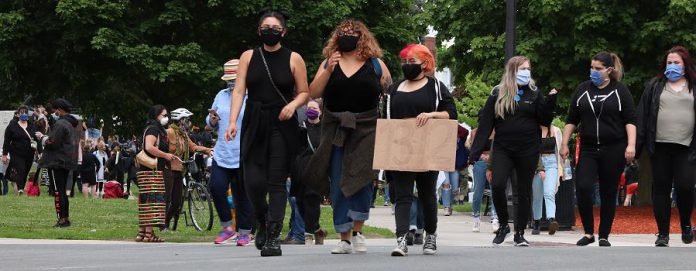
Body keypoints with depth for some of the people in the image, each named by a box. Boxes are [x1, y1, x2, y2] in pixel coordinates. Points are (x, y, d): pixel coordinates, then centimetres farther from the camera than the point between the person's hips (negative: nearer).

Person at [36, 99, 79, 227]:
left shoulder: (60, 124, -17)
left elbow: (53, 143, -19)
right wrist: (46, 137, 15)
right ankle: (66, 218, 18)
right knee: (62, 191, 16)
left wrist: (42, 137, -2)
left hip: (56, 162, -9)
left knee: (58, 191, -6)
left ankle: (62, 219, -9)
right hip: (67, 162, 9)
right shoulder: (72, 124, 13)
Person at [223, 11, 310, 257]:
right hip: (254, 125, 1)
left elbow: (304, 92, 9)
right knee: (253, 181, -9)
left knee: (277, 181, -6)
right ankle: (263, 222, 20)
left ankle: (273, 237, -4)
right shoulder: (249, 57, 10)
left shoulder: (293, 59, 6)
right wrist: (233, 121, -8)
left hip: (282, 126, -1)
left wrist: (293, 105, -12)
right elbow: (239, 91, 4)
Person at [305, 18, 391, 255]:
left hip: (366, 130, -2)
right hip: (335, 131, 2)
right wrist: (328, 71, -13)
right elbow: (314, 93, 1)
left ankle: (357, 231, 2)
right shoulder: (329, 63, 10)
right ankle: (344, 239, 10)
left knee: (361, 179, -15)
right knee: (338, 184, 3)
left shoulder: (376, 65, 5)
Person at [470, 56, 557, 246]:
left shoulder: (534, 93, 7)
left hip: (528, 150, 1)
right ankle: (503, 225, 3)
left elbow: (545, 121, 4)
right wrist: (475, 151, -5)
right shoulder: (498, 94, 3)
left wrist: (551, 101, -12)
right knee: (497, 185, -17)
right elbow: (485, 123, 1)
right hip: (503, 150, -1)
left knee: (524, 192, 5)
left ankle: (519, 233, 15)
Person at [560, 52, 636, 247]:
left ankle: (604, 236, 13)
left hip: (613, 149, -2)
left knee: (608, 193, 3)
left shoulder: (620, 91, 1)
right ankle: (588, 233, -2)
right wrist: (564, 144, 8)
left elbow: (630, 120, -2)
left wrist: (631, 145, -13)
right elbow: (571, 120, 13)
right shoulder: (582, 90, 9)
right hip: (588, 149, 2)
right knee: (583, 187, -15)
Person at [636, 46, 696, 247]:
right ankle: (663, 234, 10)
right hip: (660, 147, 1)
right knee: (661, 188, 3)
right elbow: (642, 116, 6)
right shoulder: (655, 86, 10)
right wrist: (637, 145, -2)